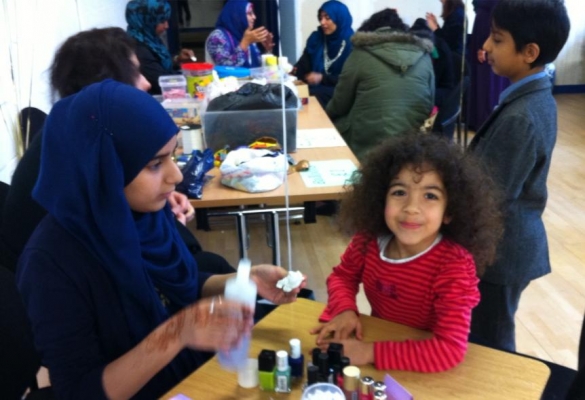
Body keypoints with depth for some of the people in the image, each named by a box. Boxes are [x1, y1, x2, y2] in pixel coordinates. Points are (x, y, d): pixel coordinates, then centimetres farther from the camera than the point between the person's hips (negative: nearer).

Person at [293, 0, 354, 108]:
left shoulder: (352, 44, -3)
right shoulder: (316, 38, 11)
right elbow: (303, 64, 3)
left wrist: (322, 78, -17)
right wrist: (293, 70, -19)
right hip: (316, 87, 4)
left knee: (312, 95, -33)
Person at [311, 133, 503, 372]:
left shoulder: (455, 265, -23)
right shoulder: (369, 238, -11)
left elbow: (451, 349, -28)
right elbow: (342, 276, 7)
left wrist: (371, 352, -32)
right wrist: (344, 310, -12)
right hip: (379, 339, 4)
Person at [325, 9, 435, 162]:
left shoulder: (361, 54, 3)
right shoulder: (423, 56, 11)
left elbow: (339, 105, 10)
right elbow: (429, 105, 19)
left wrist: (327, 113, 32)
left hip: (367, 145, -4)